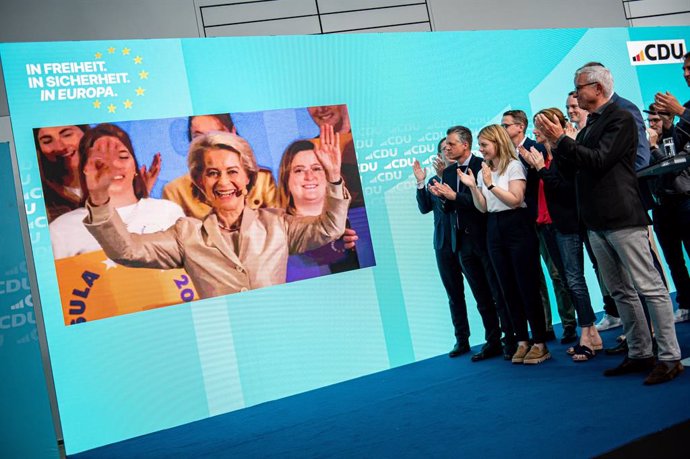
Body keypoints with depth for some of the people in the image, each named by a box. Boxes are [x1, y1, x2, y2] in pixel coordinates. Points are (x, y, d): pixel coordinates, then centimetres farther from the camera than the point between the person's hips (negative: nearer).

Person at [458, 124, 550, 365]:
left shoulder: (514, 166, -6)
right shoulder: (484, 171, 12)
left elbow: (515, 200, -16)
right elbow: (482, 208, 10)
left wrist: (490, 184, -19)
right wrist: (472, 186, -3)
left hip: (517, 228, -7)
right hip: (494, 230, 7)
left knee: (527, 286, -4)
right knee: (509, 289, 8)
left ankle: (540, 343, 3)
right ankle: (522, 341, 16)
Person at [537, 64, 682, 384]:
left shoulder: (620, 118, -6)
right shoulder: (590, 126, 17)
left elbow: (599, 160, -18)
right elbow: (569, 166, 19)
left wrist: (562, 139, -14)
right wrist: (555, 142, 4)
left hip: (622, 218, -9)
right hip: (596, 222, 9)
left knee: (649, 287, -5)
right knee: (621, 292, 11)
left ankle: (669, 358, 0)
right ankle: (640, 354, 19)